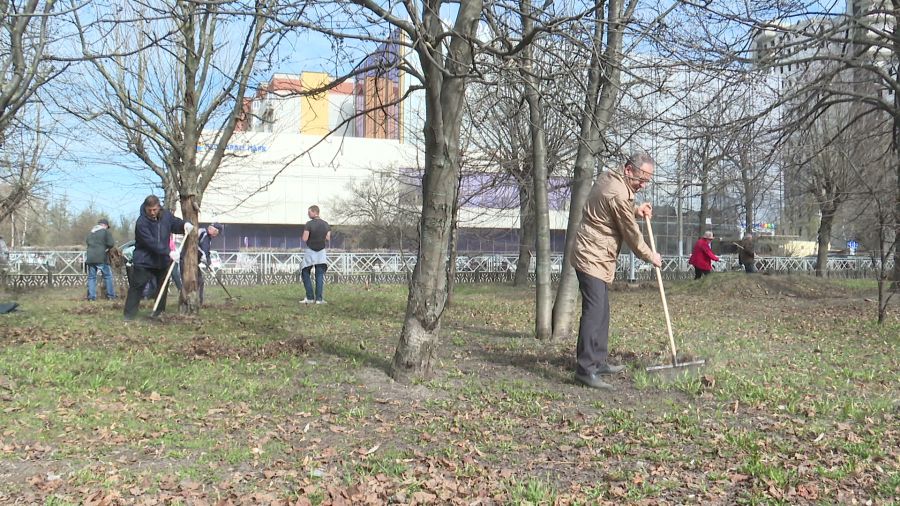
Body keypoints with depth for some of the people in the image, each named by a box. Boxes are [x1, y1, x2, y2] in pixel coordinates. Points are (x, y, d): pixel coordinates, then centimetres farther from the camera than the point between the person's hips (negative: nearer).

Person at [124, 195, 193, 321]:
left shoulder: (166, 215, -2)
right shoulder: (141, 222, -20)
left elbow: (176, 223, 17)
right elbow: (151, 243, -27)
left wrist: (185, 224, -8)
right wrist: (169, 252, -34)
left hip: (163, 260, 5)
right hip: (144, 261, -5)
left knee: (162, 287, 11)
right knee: (136, 287, -4)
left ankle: (159, 311, 23)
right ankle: (129, 315, 1)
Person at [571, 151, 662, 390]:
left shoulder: (608, 178, 9)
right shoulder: (619, 195, -20)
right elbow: (631, 233, -10)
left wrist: (635, 210, 11)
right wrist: (650, 256, 5)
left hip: (595, 257, 11)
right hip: (593, 258, -11)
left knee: (601, 311, 15)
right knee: (594, 311, -16)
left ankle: (598, 362, 23)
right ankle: (585, 369, -19)